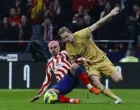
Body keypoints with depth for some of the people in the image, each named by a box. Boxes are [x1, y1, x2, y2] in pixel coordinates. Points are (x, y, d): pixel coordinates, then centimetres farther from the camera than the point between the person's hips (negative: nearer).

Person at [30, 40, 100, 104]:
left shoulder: (64, 54, 16)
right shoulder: (50, 64, 23)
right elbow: (47, 81, 25)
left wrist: (83, 59, -18)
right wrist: (39, 95, 20)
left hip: (72, 77, -3)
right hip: (63, 83, 3)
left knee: (74, 65, -35)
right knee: (49, 93, -27)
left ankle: (90, 87, -29)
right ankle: (71, 100, -35)